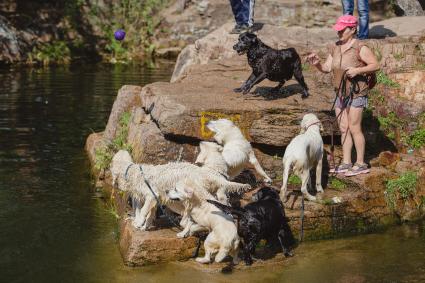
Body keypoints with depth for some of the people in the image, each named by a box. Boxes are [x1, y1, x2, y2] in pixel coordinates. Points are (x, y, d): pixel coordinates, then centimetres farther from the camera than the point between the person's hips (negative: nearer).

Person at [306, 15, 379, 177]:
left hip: (356, 92, -7)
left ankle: (361, 164, 3)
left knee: (354, 128, -6)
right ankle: (346, 163, 17)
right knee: (343, 128, 9)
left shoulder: (360, 48, -13)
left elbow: (376, 65, -12)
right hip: (341, 93, 7)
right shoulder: (335, 47, 8)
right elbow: (327, 68, 9)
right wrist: (317, 63, -10)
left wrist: (357, 70, -24)